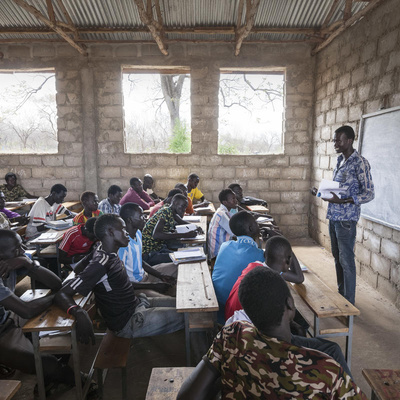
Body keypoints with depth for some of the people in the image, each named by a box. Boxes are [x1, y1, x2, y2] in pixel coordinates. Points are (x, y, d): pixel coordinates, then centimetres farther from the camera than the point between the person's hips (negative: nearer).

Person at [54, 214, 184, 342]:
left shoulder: (102, 249, -1)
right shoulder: (101, 263, -27)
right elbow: (62, 294, -28)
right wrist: (79, 312, -48)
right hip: (129, 324, -9)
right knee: (183, 316, -10)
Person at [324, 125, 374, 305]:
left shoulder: (360, 163, -12)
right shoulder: (340, 161, 14)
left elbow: (369, 194, -14)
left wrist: (343, 201, -24)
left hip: (346, 219, -8)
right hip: (333, 216, 8)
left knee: (346, 260, -2)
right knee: (337, 257, 16)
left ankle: (349, 302, 12)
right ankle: (341, 293, 31)